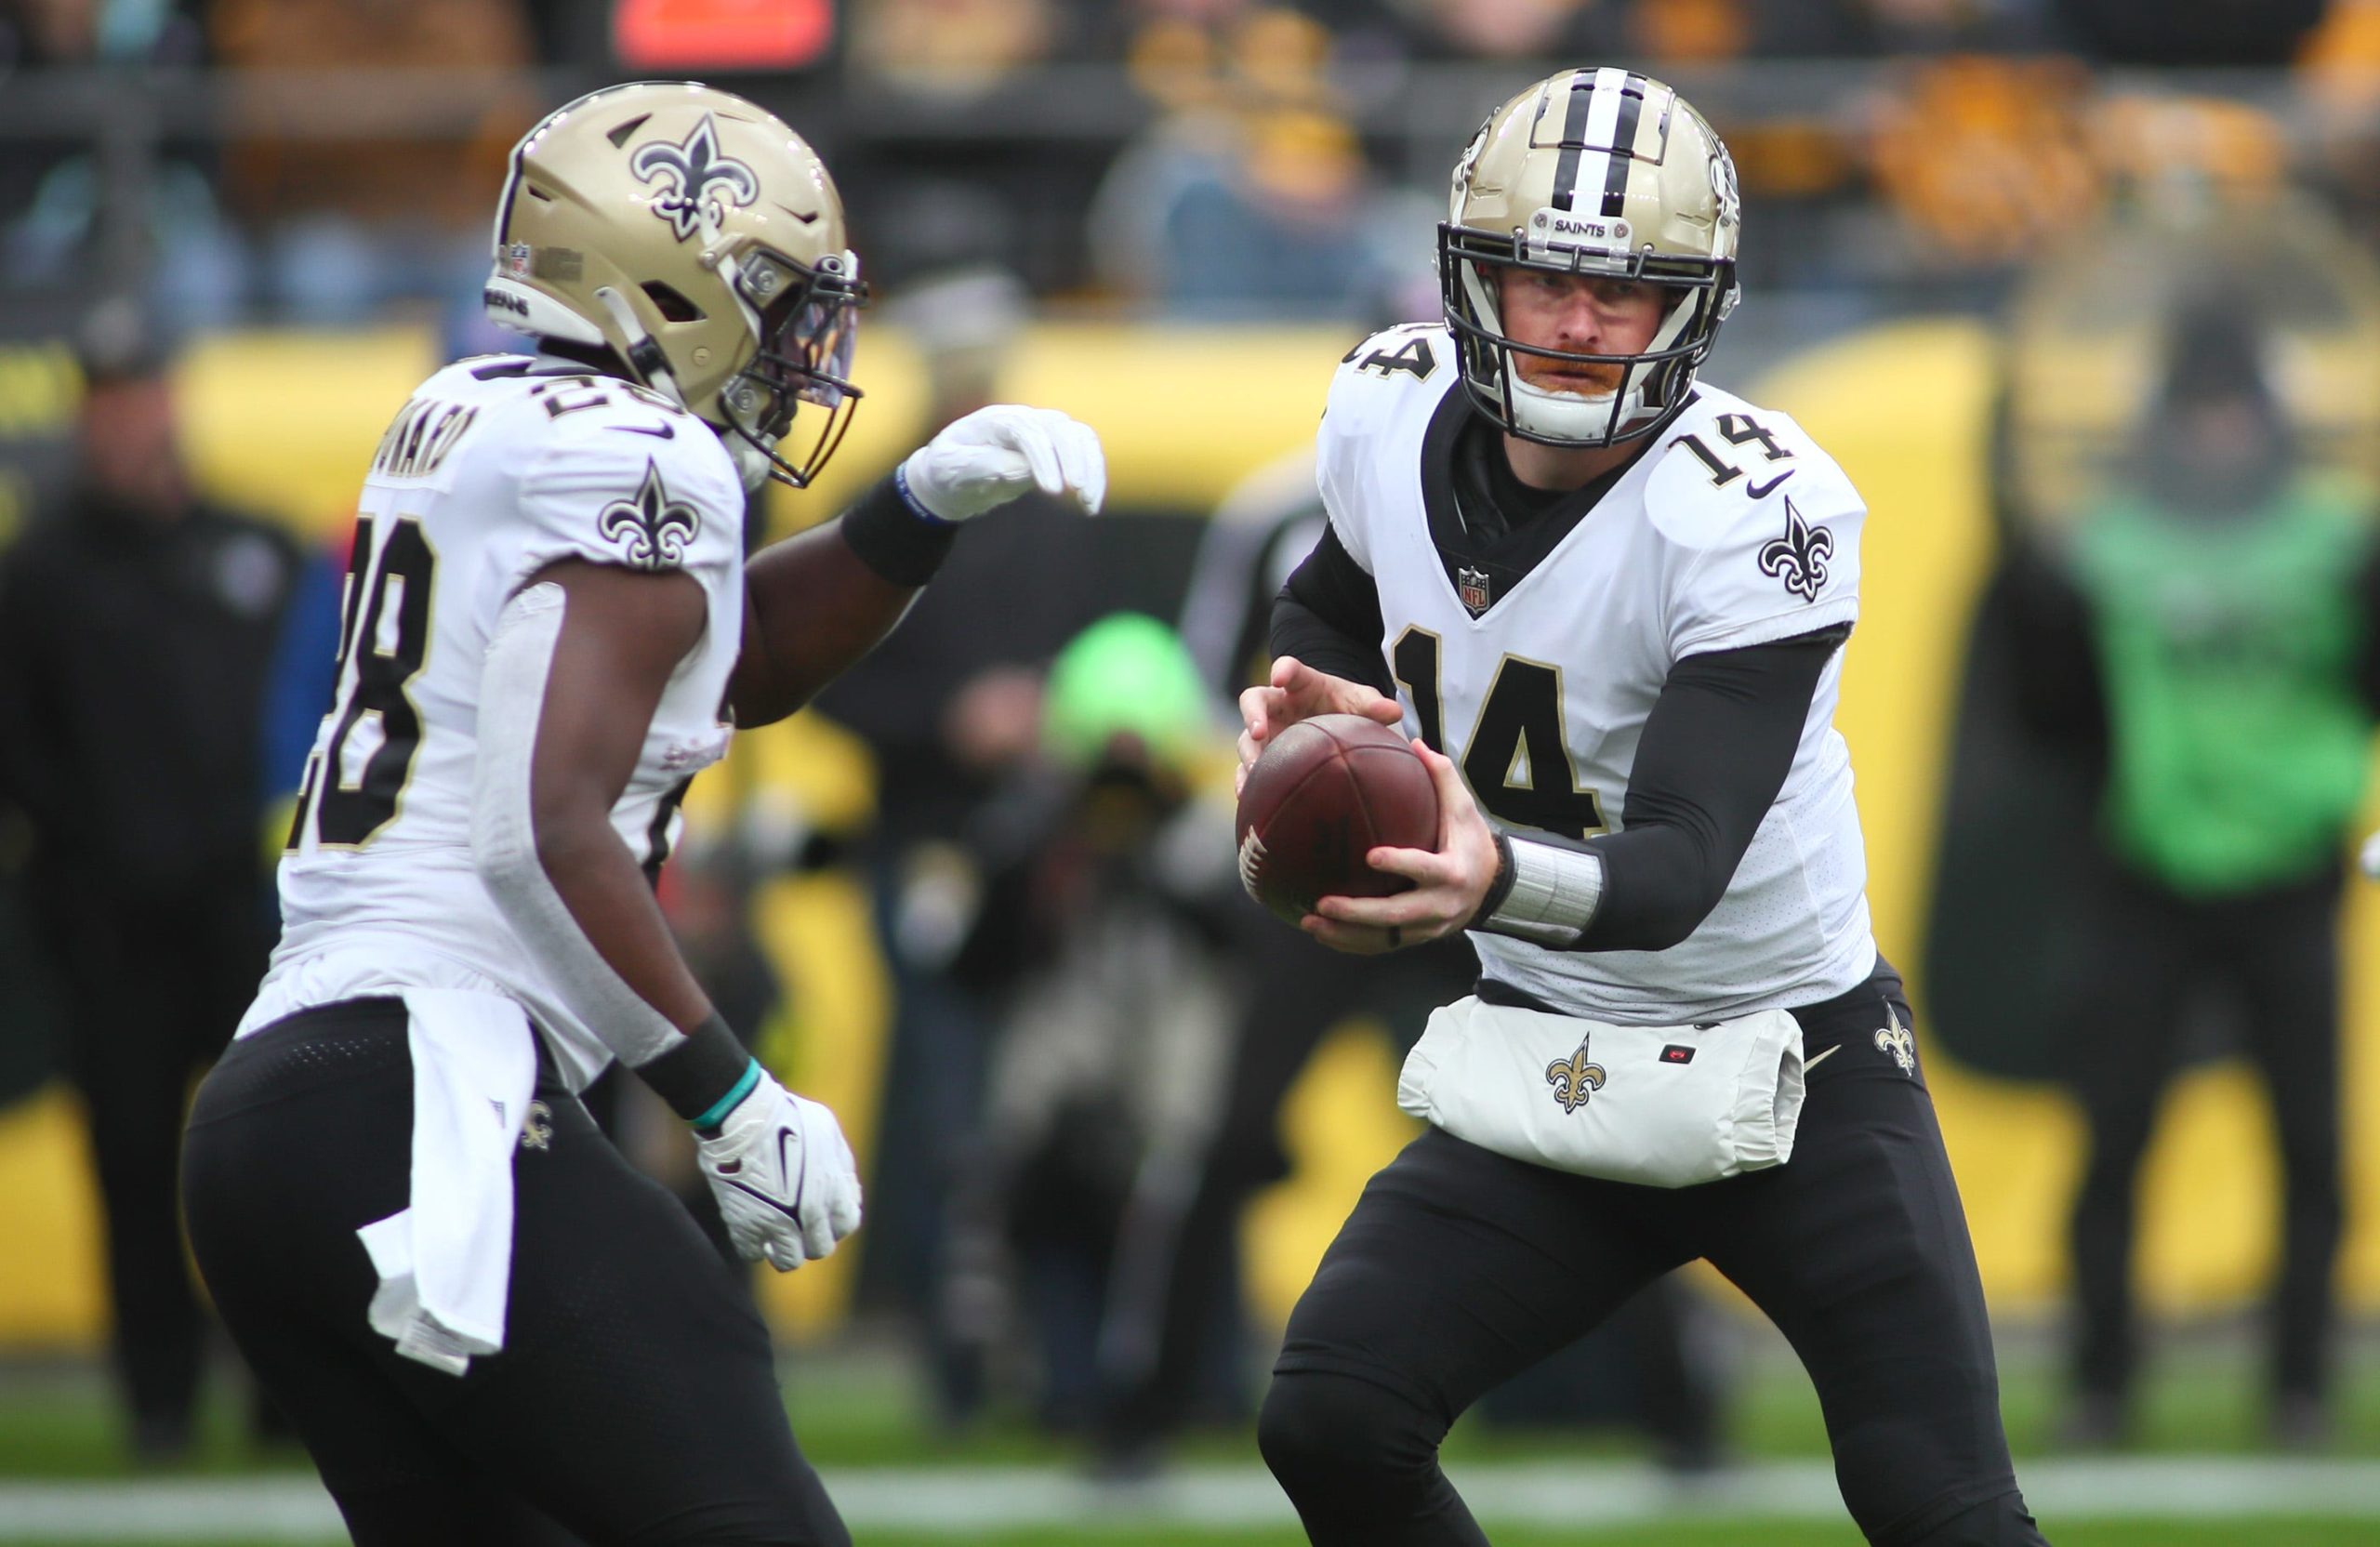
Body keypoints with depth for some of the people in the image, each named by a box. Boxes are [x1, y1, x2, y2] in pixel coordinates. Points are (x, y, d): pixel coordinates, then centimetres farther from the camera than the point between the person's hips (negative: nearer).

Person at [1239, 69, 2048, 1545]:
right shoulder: (1394, 412, -7)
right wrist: (1304, 706, -6)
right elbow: (1336, 608, 18)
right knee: (1330, 1424, -11)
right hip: (1544, 1070, 5)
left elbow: (1679, 868, -33)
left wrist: (1494, 879, -54)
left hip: (1798, 1074, -5)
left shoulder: (1758, 510, -24)